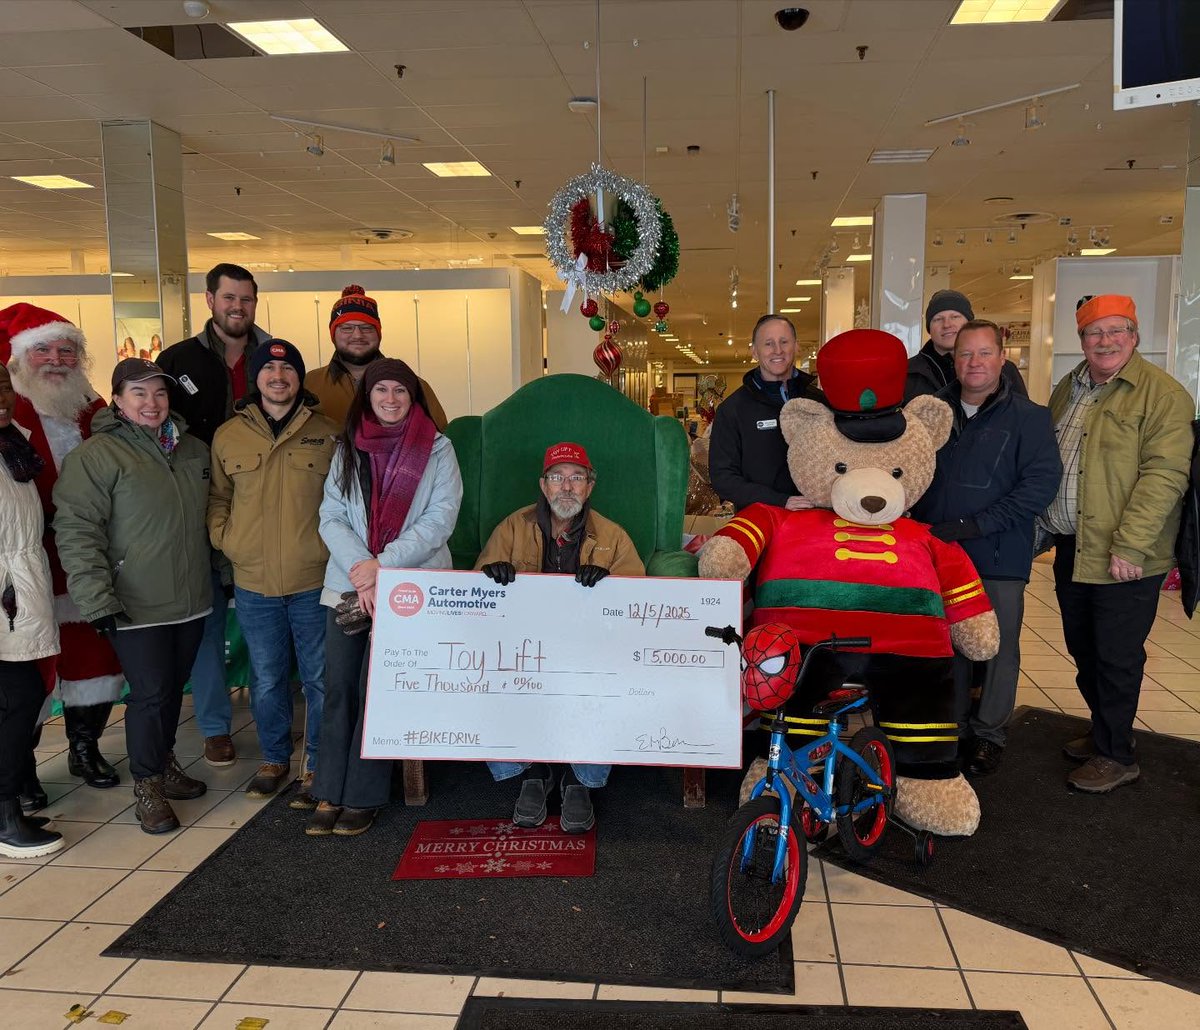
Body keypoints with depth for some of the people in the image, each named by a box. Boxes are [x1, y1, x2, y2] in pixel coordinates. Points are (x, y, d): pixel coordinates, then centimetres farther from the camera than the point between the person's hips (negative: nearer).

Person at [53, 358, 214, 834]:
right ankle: (148, 785, 17)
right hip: (136, 606, -6)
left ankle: (164, 763, 36)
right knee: (149, 693, -2)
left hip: (191, 599, 6)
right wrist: (97, 599, -20)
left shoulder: (192, 449, 10)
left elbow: (207, 516, 22)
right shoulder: (96, 455, -10)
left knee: (173, 688, 17)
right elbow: (76, 532, -15)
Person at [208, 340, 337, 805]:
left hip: (315, 580, -2)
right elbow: (217, 498, 15)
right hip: (253, 584, 2)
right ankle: (274, 759, 33)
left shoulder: (327, 434, 0)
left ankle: (316, 766, 22)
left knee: (319, 679, 6)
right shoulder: (228, 436, 4)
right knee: (267, 680, 14)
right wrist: (223, 540, 0)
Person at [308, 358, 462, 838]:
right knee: (338, 688, 1)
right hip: (348, 586, 3)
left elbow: (439, 520, -7)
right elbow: (331, 517, 3)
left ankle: (363, 797, 9)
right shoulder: (347, 448, 10)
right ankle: (330, 794, 11)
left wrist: (383, 565, -14)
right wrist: (361, 570, -13)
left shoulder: (437, 449, 2)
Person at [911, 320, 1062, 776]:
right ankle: (952, 727, 28)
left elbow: (1042, 481, -13)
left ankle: (988, 733, 23)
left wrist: (977, 524, -19)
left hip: (1000, 557, -3)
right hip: (937, 553, 3)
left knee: (998, 648, 6)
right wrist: (921, 526, -2)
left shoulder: (1028, 417, -4)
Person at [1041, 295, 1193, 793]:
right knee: (1083, 650, 17)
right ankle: (1104, 732, 36)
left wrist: (1129, 547, -23)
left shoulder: (1162, 394, -12)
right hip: (1071, 550, 7)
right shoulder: (1067, 390, 11)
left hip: (1123, 559, -7)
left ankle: (1116, 755, 18)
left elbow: (1163, 476, -19)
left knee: (1116, 658, 3)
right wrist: (1046, 522, 14)